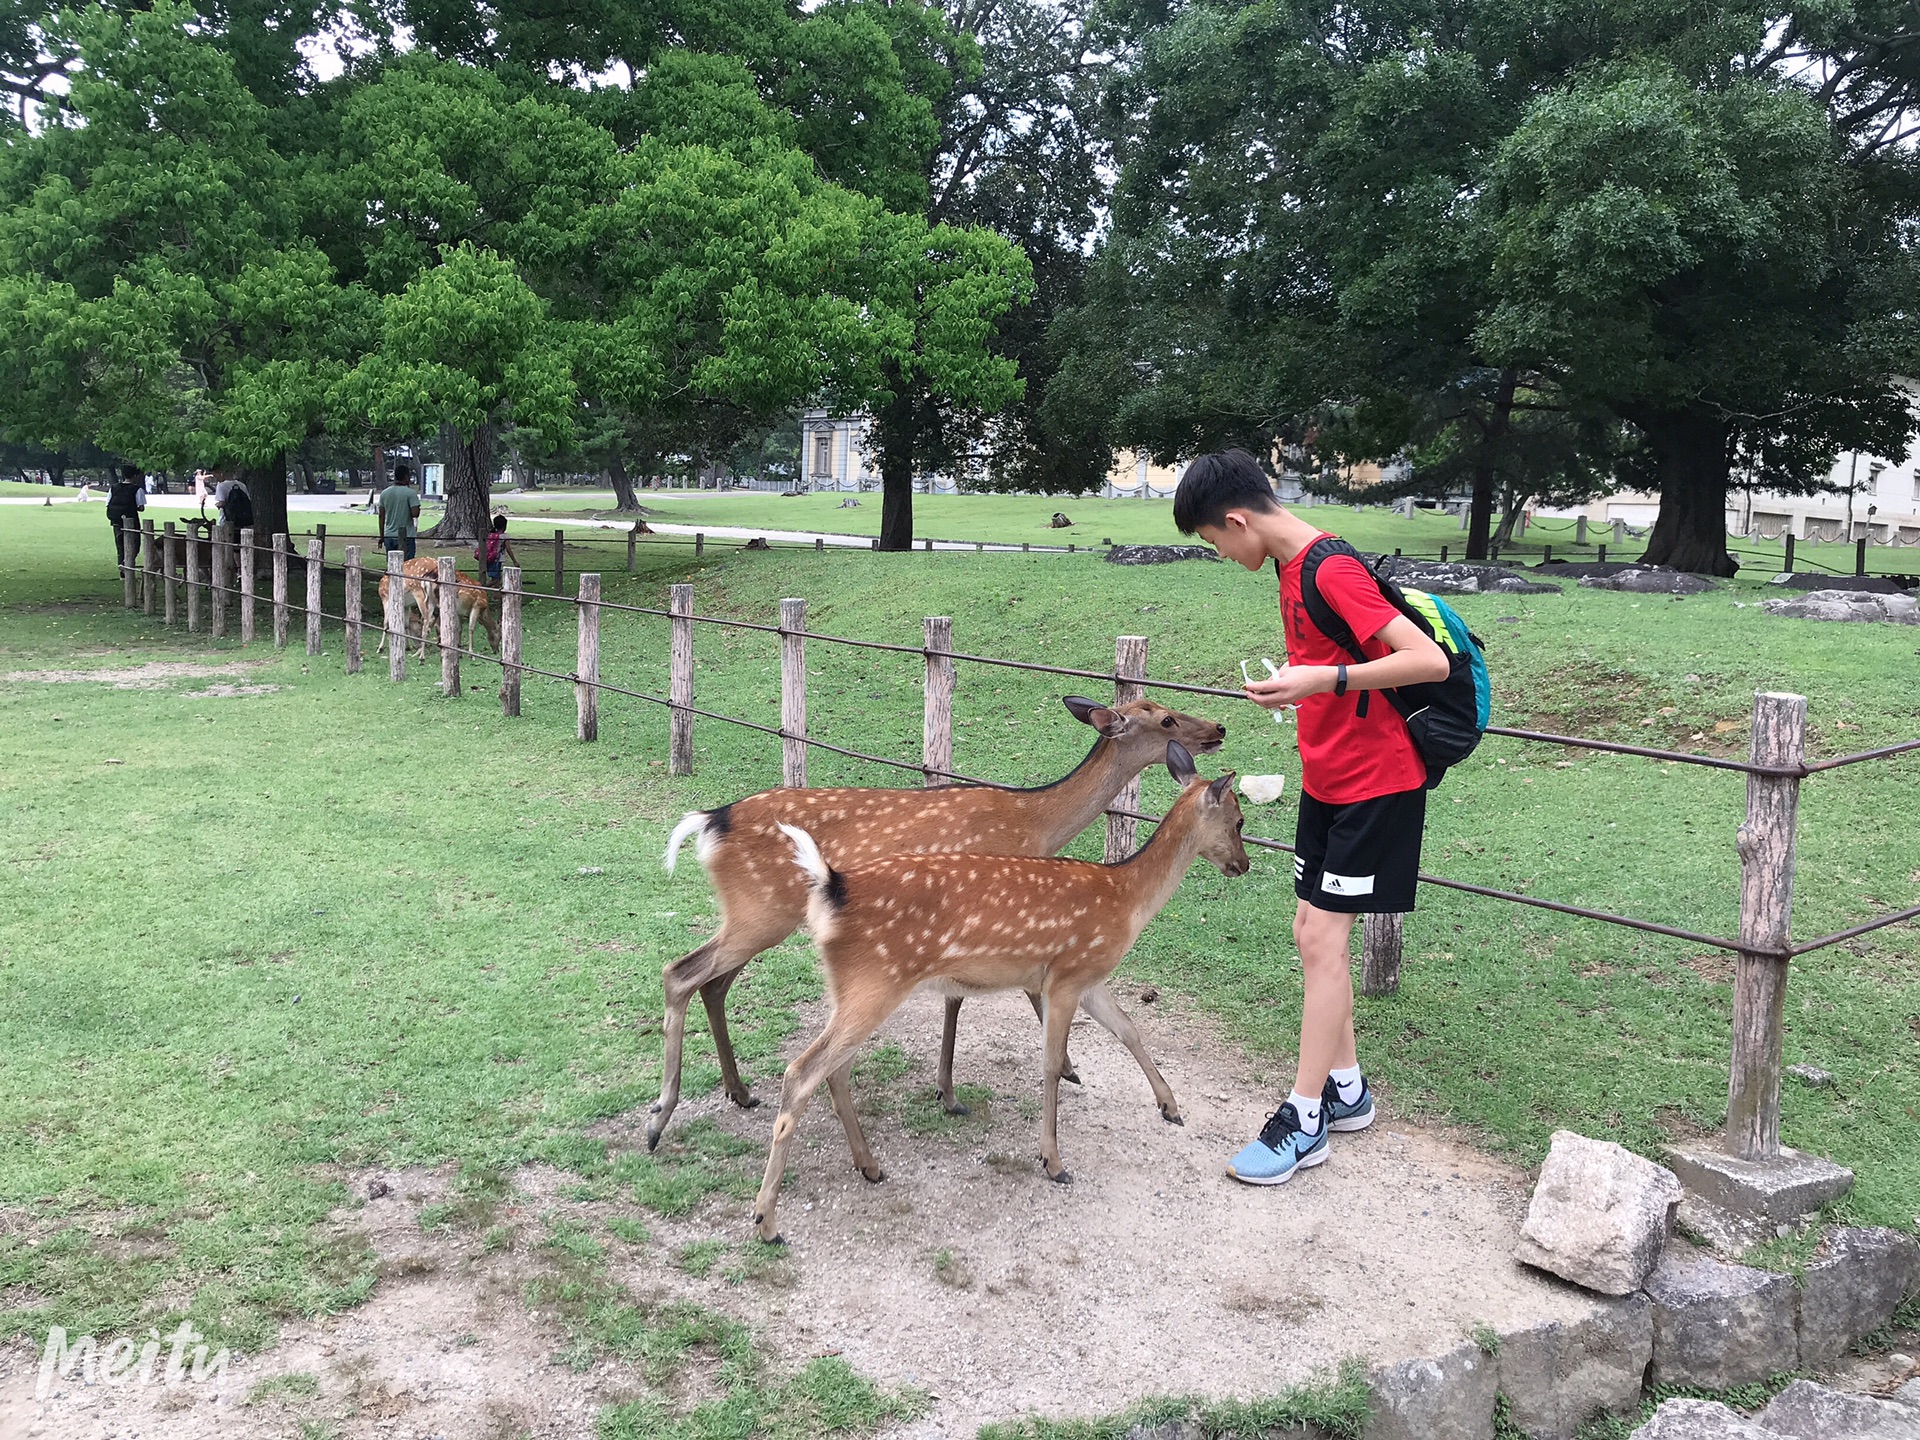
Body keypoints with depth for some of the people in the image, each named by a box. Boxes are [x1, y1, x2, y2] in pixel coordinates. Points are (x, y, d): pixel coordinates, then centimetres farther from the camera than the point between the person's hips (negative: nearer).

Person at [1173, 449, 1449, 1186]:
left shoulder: (1333, 572, -22)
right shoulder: (1292, 566, 7)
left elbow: (1430, 661, -28)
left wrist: (1323, 679, -31)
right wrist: (1292, 684, 6)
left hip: (1376, 783, -9)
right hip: (1327, 779, 9)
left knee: (1323, 938, -6)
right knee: (1313, 931, 11)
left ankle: (1304, 1121, 3)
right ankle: (1346, 1088, 25)